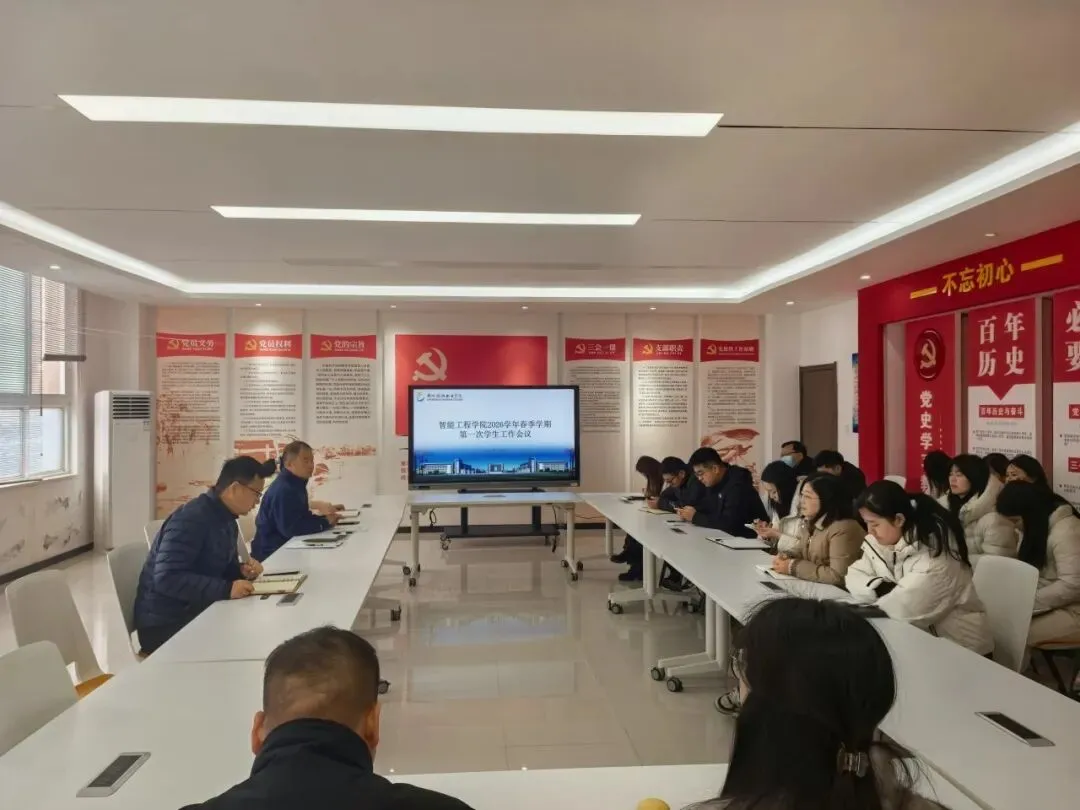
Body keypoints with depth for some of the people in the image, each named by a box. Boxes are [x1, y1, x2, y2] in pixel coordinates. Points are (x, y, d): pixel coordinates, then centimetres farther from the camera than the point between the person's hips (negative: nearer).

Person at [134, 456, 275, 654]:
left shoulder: (227, 520, 7)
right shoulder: (190, 519, -22)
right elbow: (167, 578, -31)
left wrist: (242, 571, -4)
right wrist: (226, 589, -35)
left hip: (197, 613, 9)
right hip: (164, 624, -9)